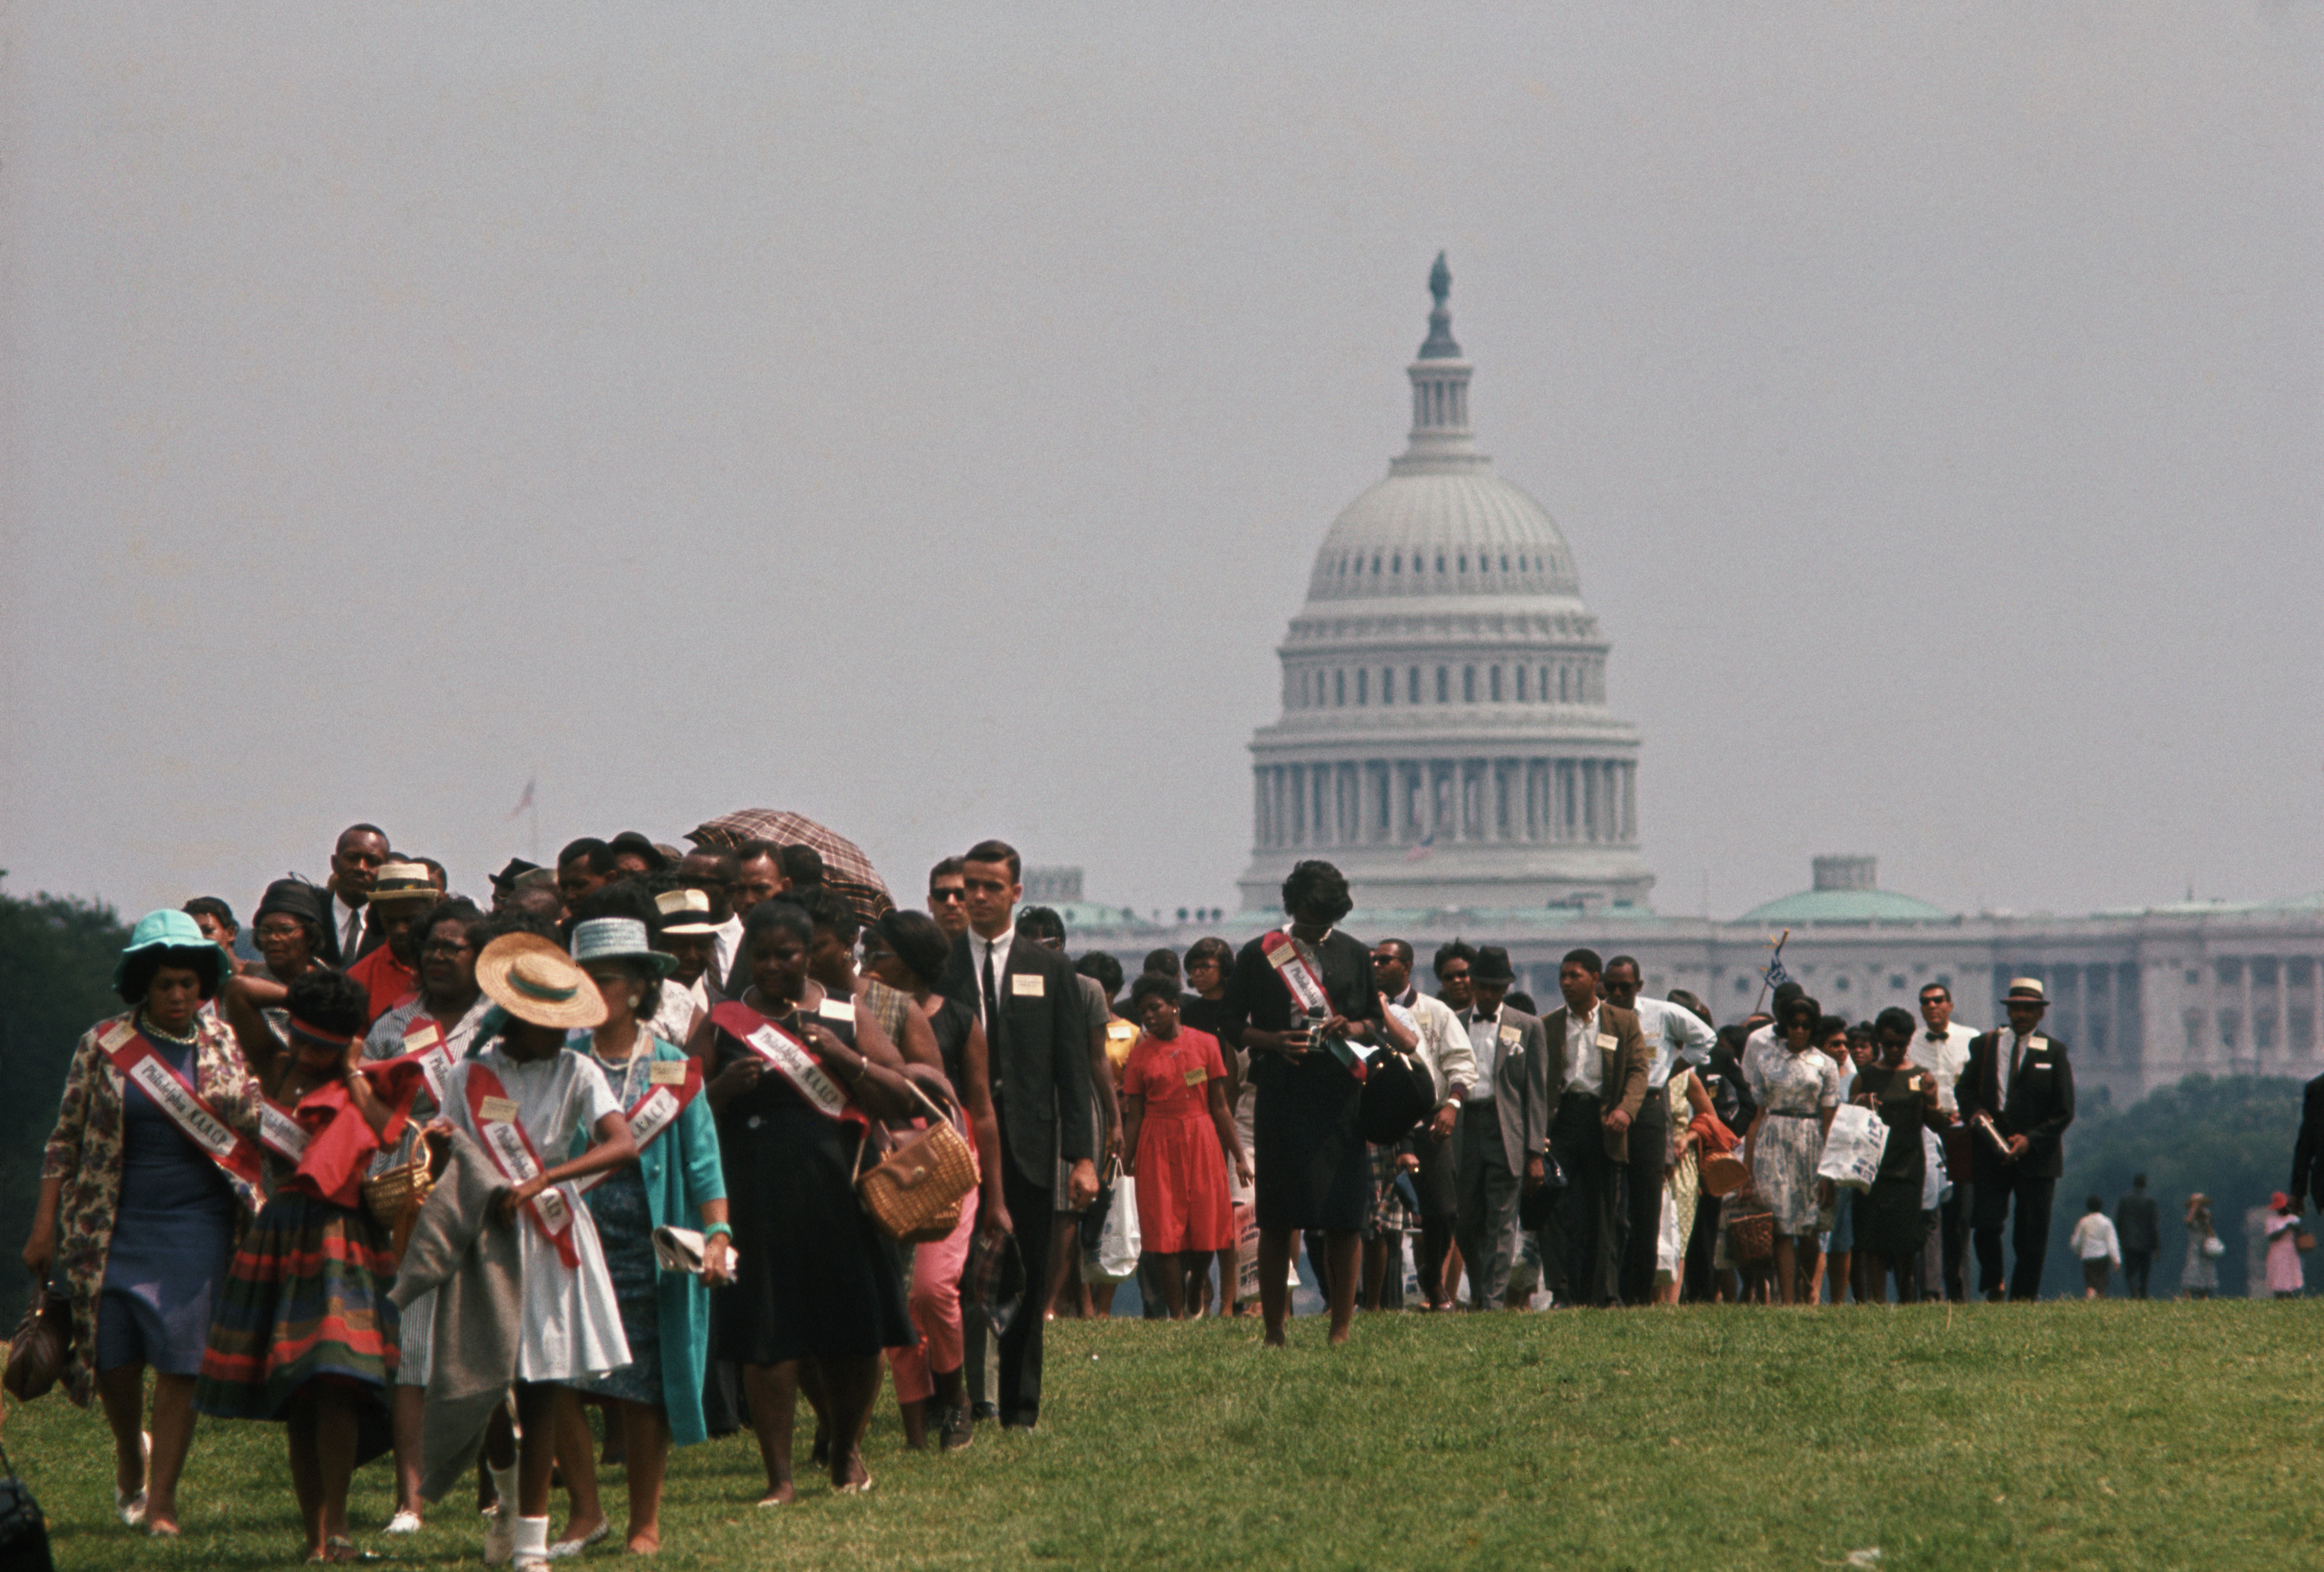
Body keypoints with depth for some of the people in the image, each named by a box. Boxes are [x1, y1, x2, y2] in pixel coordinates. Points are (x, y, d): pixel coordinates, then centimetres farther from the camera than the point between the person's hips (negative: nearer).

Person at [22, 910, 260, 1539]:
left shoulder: (226, 1044, 4)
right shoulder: (103, 1046, 1)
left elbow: (260, 1122, 11)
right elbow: (65, 1140, 4)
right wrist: (44, 1227, 1)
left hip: (196, 1224, 0)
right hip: (115, 1223, 0)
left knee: (180, 1358, -6)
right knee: (111, 1356, 1)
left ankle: (162, 1496, 4)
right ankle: (130, 1454, 33)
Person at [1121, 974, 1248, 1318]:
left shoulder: (1205, 1044, 4)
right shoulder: (1140, 1054, 4)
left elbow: (1219, 1107, 6)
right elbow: (1134, 1117, 5)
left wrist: (1238, 1156, 4)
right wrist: (1125, 1162, -1)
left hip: (1202, 1143, 0)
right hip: (1158, 1146, 0)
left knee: (1206, 1229, -2)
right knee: (1166, 1236, -3)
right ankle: (1176, 1313, 3)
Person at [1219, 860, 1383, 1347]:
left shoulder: (1356, 955, 12)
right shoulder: (1259, 955, 7)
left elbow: (1377, 1022, 17)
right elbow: (1234, 1026, 8)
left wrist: (1352, 1029, -5)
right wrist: (1273, 1042, -11)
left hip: (1342, 1098, 1)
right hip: (1281, 1099, -1)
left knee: (1344, 1219, -3)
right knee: (1276, 1219, -1)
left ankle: (1341, 1329, 1)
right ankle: (1274, 1330, 5)